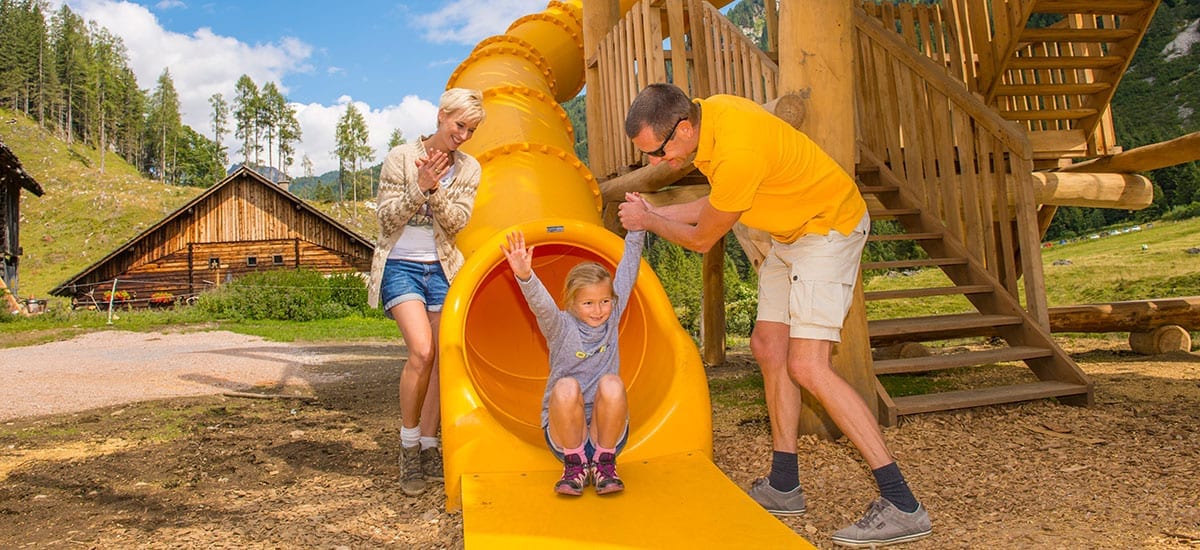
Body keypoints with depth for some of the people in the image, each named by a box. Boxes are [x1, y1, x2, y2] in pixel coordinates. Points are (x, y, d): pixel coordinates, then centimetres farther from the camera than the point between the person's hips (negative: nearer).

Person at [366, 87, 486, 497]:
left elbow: (456, 222, -4)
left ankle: (429, 448, 16)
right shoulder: (401, 157, -3)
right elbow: (387, 218, -6)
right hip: (401, 266, -4)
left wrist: (436, 189, -19)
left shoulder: (468, 169, 6)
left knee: (444, 360, 1)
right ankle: (409, 448, -2)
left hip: (443, 270, 4)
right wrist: (420, 186, -18)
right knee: (422, 352, -20)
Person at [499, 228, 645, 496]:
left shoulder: (612, 318, 1)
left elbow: (628, 268, -1)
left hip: (607, 428, 2)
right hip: (565, 431, -1)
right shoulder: (561, 327, -8)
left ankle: (604, 462, -9)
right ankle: (575, 464, -10)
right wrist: (525, 276, -48)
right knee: (566, 387, -32)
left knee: (612, 384, -28)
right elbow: (541, 304, -29)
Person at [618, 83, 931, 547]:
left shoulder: (738, 154, -32)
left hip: (829, 229, -10)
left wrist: (648, 221, 0)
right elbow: (718, 201, 10)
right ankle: (784, 487, 17)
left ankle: (902, 506, -7)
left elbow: (702, 239, -16)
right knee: (768, 347, 8)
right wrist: (656, 212, 7)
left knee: (806, 366, -16)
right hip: (791, 230, 10)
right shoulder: (705, 112, -3)